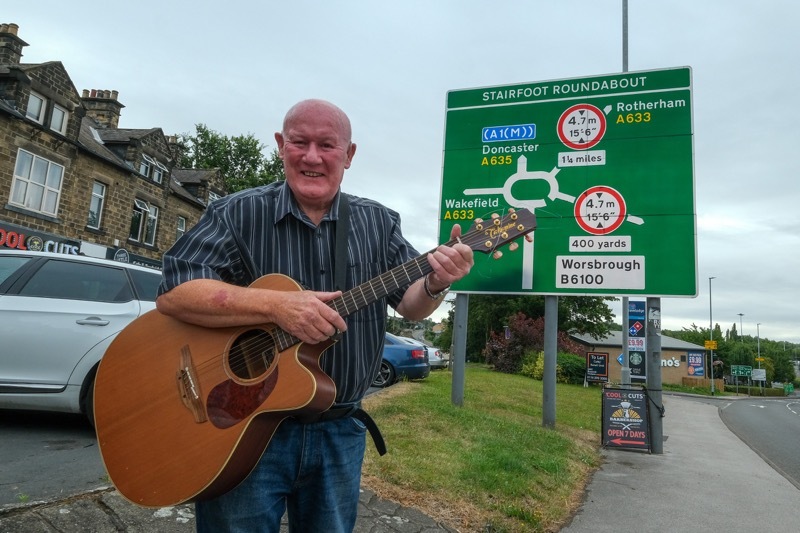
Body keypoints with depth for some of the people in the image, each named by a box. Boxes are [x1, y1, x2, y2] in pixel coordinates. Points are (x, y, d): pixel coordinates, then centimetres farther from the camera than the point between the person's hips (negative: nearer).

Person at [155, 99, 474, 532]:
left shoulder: (378, 223, 2)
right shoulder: (238, 214, -8)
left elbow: (409, 304, 0)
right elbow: (171, 293, -16)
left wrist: (434, 284, -23)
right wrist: (275, 305, -28)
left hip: (339, 432, 3)